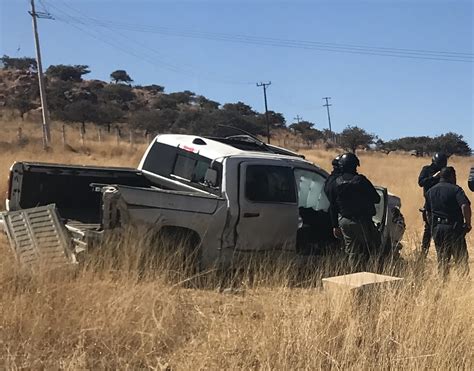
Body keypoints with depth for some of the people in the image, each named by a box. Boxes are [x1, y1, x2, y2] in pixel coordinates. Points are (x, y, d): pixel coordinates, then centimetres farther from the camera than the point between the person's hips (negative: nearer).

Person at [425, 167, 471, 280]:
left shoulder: (430, 191, 11)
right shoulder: (455, 189, -7)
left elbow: (428, 212, 16)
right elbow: (465, 206, -22)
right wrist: (467, 223, -12)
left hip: (437, 228, 5)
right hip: (454, 228, -5)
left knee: (442, 260, 12)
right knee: (461, 258, 1)